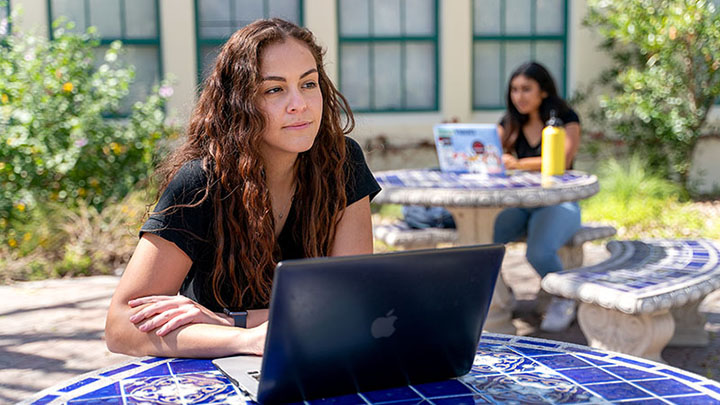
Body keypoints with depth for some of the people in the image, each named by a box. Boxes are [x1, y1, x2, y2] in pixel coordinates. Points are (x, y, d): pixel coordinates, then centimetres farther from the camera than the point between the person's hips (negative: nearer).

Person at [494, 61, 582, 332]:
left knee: (539, 252, -33)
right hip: (518, 203, 4)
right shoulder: (510, 124, 11)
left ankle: (564, 299, -1)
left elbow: (562, 160, -22)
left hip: (558, 203, -4)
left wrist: (519, 164, -38)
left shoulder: (566, 119, -4)